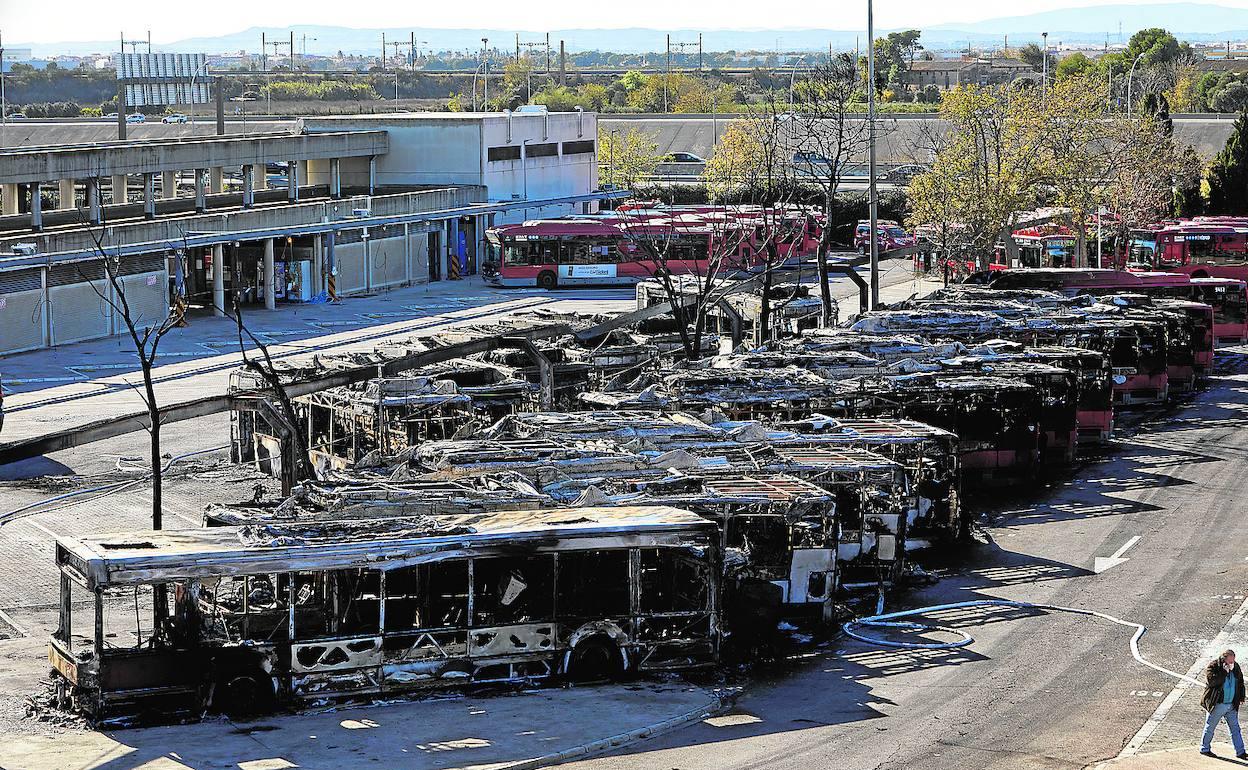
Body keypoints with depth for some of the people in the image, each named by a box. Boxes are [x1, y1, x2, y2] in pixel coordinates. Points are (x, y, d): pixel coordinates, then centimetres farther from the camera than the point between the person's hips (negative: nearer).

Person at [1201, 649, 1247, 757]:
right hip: (1217, 705, -5)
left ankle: (1240, 752, 12)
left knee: (1235, 728, 7)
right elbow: (1211, 681, -30)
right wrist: (1224, 671, -27)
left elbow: (1240, 682, 18)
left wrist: (1241, 697, 13)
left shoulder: (1235, 667, 4)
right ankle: (1205, 748, 21)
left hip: (1232, 705, 5)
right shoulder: (1213, 667, -14)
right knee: (1210, 727, 7)